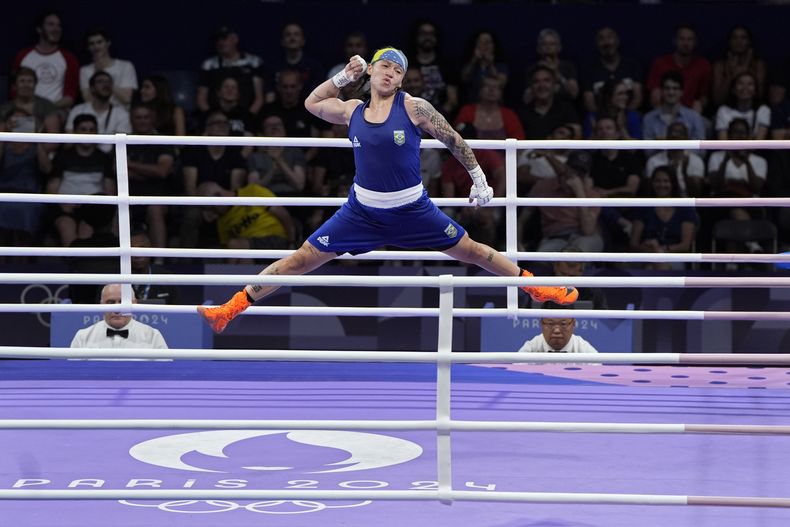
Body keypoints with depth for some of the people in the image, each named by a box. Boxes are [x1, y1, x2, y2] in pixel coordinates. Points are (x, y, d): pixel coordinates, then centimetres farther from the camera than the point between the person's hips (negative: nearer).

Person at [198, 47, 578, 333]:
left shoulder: (414, 108, -10)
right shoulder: (352, 111, 0)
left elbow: (454, 141, -1)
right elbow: (311, 103, 18)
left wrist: (479, 180, 2)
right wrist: (343, 77, 7)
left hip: (412, 210, -1)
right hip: (362, 211, 1)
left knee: (471, 251, 7)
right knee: (302, 259, -3)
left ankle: (536, 288, 26)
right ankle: (232, 308, -1)